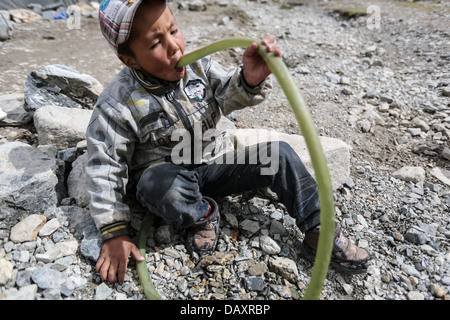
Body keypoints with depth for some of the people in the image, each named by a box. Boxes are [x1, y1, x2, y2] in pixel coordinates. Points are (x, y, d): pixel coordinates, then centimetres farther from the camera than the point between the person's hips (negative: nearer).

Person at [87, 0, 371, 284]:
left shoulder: (197, 64, -4)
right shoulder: (117, 105, -15)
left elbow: (228, 97, -15)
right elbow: (105, 169, -12)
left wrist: (250, 80, -40)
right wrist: (114, 232, -14)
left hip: (216, 165, 3)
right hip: (170, 174, -2)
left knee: (279, 154, -14)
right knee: (160, 184, -39)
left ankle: (318, 231, -2)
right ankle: (202, 214, -6)